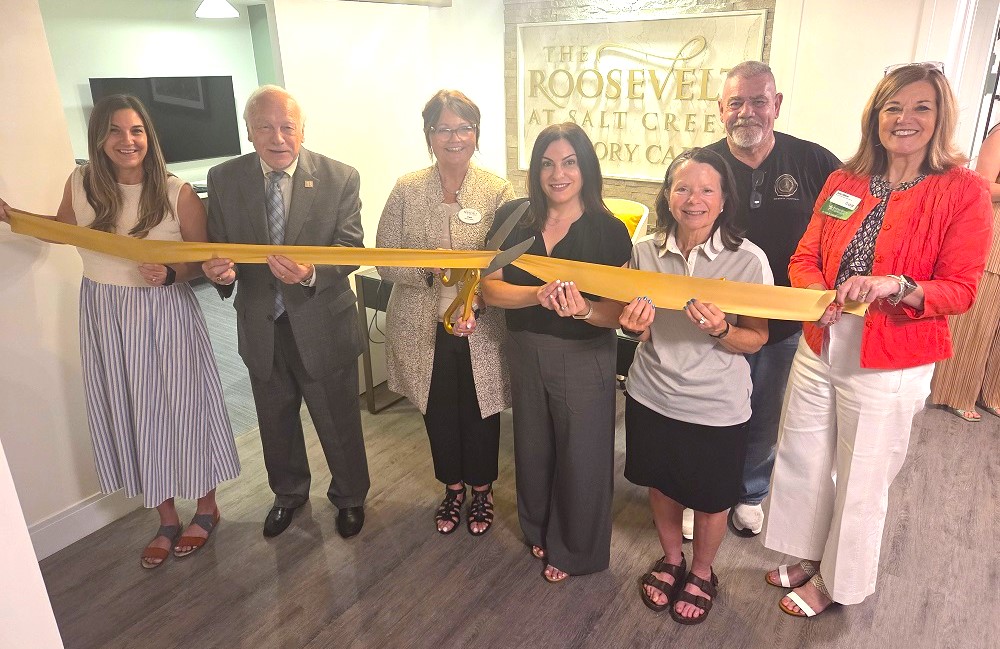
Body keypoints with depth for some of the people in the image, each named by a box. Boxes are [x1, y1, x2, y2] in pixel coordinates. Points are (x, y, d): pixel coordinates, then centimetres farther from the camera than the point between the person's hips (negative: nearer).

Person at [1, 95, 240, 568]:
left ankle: (207, 507, 32)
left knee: (180, 408, 8)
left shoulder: (177, 192, -12)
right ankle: (166, 519, 32)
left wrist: (171, 273, -26)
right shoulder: (80, 185, -2)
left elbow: (203, 260, -7)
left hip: (165, 315, -4)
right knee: (131, 416, 12)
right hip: (105, 316, 4)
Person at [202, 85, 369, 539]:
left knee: (339, 422, 15)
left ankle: (349, 496, 42)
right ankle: (288, 493, 50)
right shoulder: (223, 180, -5)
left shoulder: (340, 178, -12)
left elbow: (351, 248, -15)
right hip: (261, 327, 3)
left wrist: (310, 273, -35)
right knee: (275, 422, 23)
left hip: (322, 325, -3)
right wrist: (219, 271, -24)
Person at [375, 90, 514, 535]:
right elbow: (385, 261, -5)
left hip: (482, 331, -1)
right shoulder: (406, 190, -3)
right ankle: (452, 488, 44)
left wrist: (476, 304, -25)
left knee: (481, 414, 15)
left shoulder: (498, 191, -5)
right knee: (439, 414, 18)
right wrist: (431, 266, -23)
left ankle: (481, 491, 42)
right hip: (424, 329, 1)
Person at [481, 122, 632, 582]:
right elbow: (490, 289, -10)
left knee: (581, 457, 11)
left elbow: (616, 313, -12)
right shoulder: (512, 218, -6)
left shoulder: (609, 231, -13)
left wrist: (582, 308, -33)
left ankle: (574, 551, 38)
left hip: (584, 359, -3)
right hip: (525, 353, 3)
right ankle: (538, 529, 49)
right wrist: (538, 295, -28)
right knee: (533, 448, 21)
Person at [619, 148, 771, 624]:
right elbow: (636, 326, 5)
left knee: (710, 501, 17)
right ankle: (671, 560, 50)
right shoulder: (645, 251, -6)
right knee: (661, 486, 22)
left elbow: (757, 339, -9)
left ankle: (702, 574, 46)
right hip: (651, 397, 3)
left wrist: (720, 331, -30)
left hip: (716, 408, -3)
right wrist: (633, 325, -19)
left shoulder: (749, 260, -16)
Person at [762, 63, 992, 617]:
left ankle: (836, 580, 36)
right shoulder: (843, 182, 3)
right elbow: (804, 258, 5)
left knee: (860, 483, 11)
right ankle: (810, 556, 41)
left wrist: (898, 286, -29)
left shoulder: (964, 191, -8)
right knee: (801, 462, 16)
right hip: (819, 348, 4)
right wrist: (817, 296, -17)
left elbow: (961, 289, -10)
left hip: (890, 365, -4)